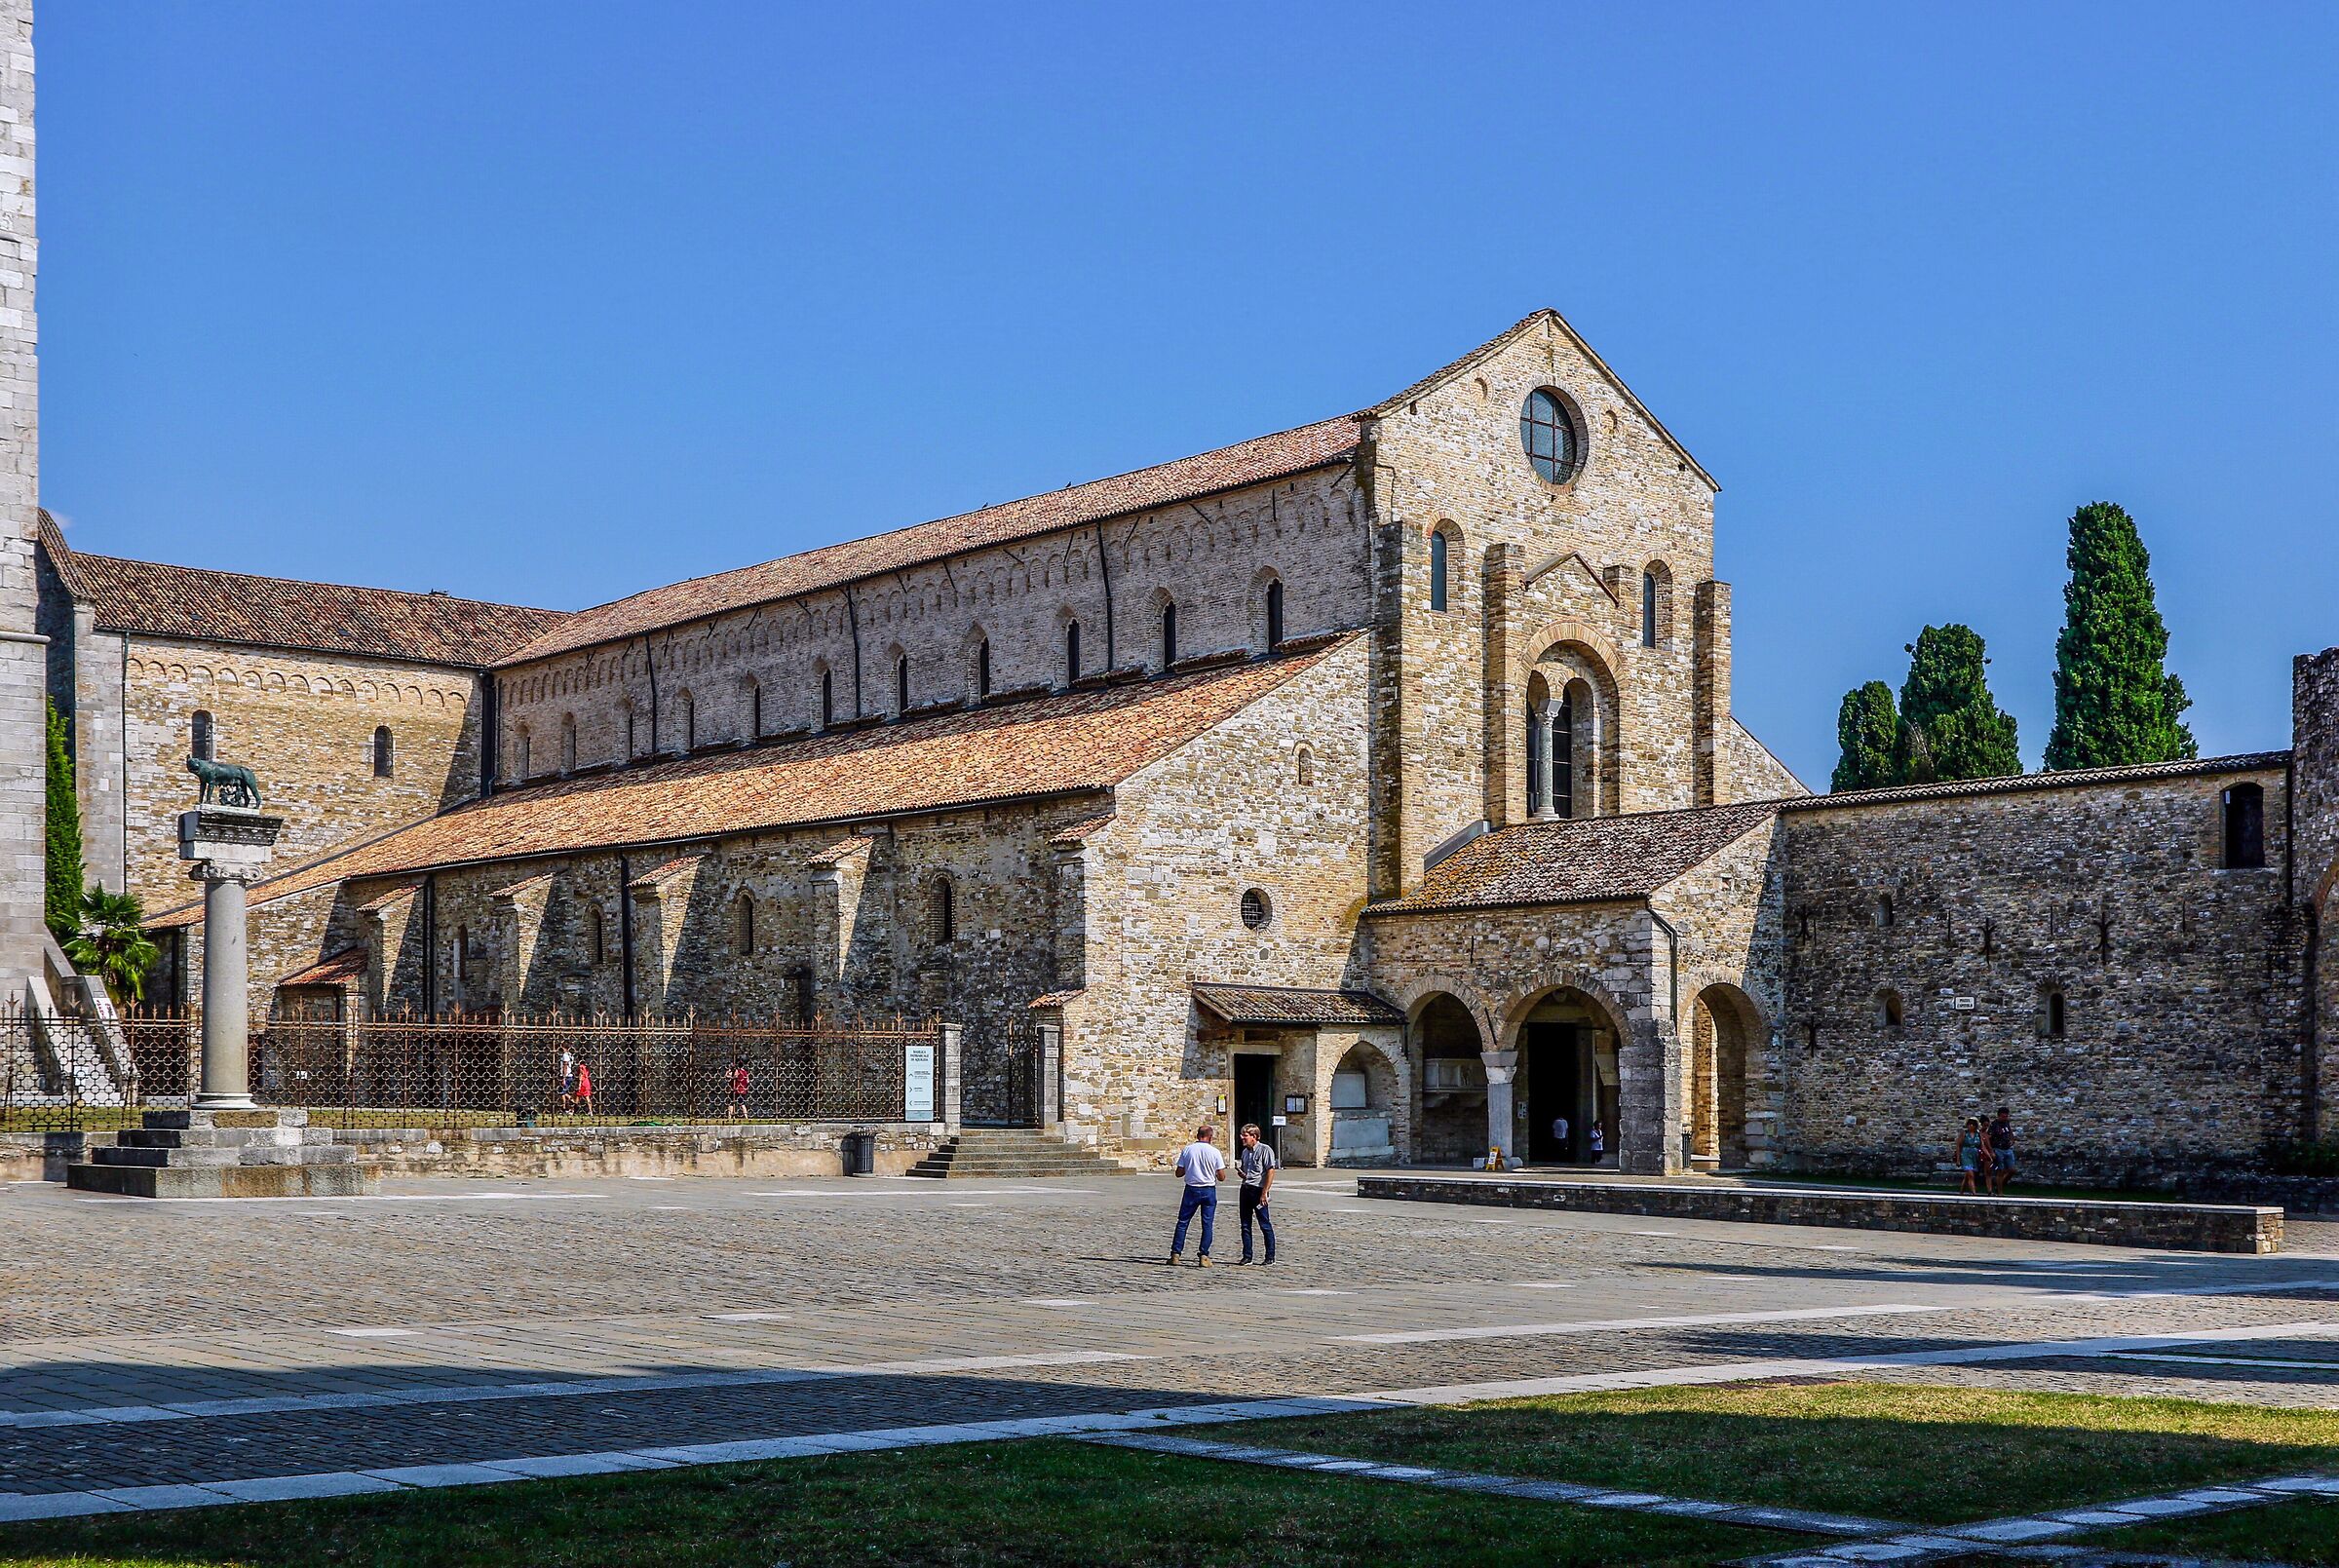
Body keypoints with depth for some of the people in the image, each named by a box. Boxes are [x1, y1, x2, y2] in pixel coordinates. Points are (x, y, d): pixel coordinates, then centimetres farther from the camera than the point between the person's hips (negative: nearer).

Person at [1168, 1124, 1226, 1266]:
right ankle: (1204, 1256, 1)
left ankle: (1175, 1254, 6)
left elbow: (1179, 1173, 1)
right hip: (1209, 1190, -1)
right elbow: (1221, 1177, -5)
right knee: (1207, 1224, 5)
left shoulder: (1187, 1150, -2)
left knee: (1182, 1222, 9)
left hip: (1192, 1189, 1)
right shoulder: (1214, 1152, -6)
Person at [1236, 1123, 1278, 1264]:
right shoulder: (1245, 1152, 16)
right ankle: (1247, 1256, 12)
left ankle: (1270, 1256, 4)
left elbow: (1270, 1172, -13)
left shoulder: (1265, 1150, -8)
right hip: (1245, 1189, 8)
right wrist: (1240, 1173, 4)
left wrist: (1264, 1193, -17)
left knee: (1265, 1225, -2)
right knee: (1245, 1225, 6)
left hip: (1258, 1190, -8)